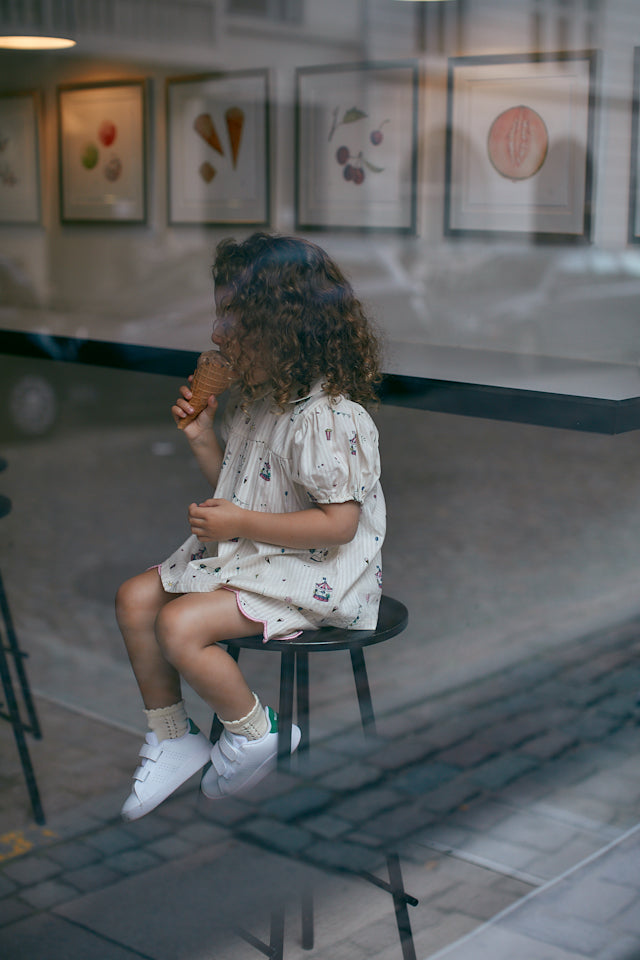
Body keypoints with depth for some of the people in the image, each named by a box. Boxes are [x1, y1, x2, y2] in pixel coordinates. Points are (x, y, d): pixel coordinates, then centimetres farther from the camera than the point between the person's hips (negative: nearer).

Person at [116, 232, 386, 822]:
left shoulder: (330, 418, -23)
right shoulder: (254, 398, 6)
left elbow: (338, 524, -25)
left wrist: (240, 523, -23)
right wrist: (203, 438, 0)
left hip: (318, 571, -10)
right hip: (246, 552, 10)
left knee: (181, 625, -23)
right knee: (136, 599, 2)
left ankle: (254, 730, 2)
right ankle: (172, 739, 15)